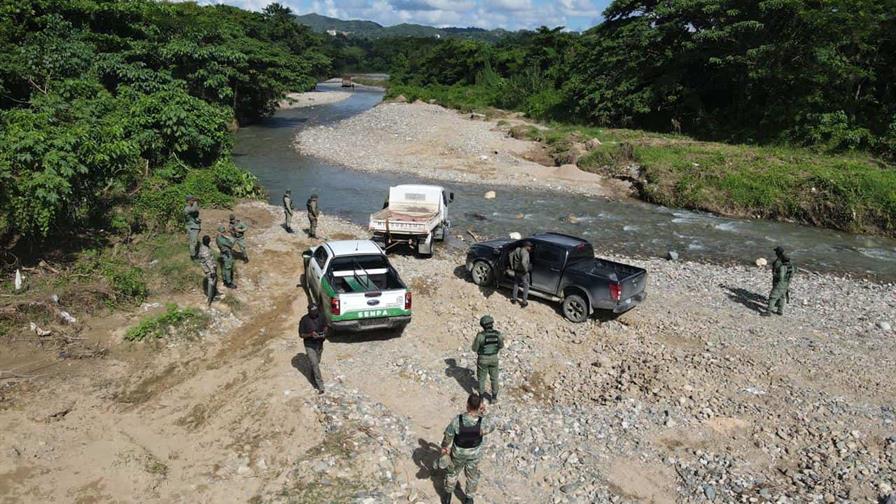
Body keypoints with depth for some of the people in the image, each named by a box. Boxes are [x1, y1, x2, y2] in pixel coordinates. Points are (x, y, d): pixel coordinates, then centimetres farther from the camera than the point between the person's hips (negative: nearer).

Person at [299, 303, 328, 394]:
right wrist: (310, 335, -31)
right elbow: (301, 335, -13)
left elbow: (325, 327, 7)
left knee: (316, 362, 21)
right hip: (309, 345, -4)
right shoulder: (304, 320, -19)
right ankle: (320, 386, -4)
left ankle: (313, 379, 45)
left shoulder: (321, 317, -9)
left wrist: (324, 333, -16)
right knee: (315, 364, -8)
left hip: (320, 344, 4)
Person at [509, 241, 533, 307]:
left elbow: (511, 255, 10)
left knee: (516, 284, 23)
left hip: (516, 271, 7)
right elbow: (523, 262, -39)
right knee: (526, 286, 9)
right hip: (523, 272, -7)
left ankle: (514, 299, 31)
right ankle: (524, 302, 11)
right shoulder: (525, 253, -26)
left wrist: (512, 266, 14)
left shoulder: (517, 250, -1)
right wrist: (526, 270, -22)